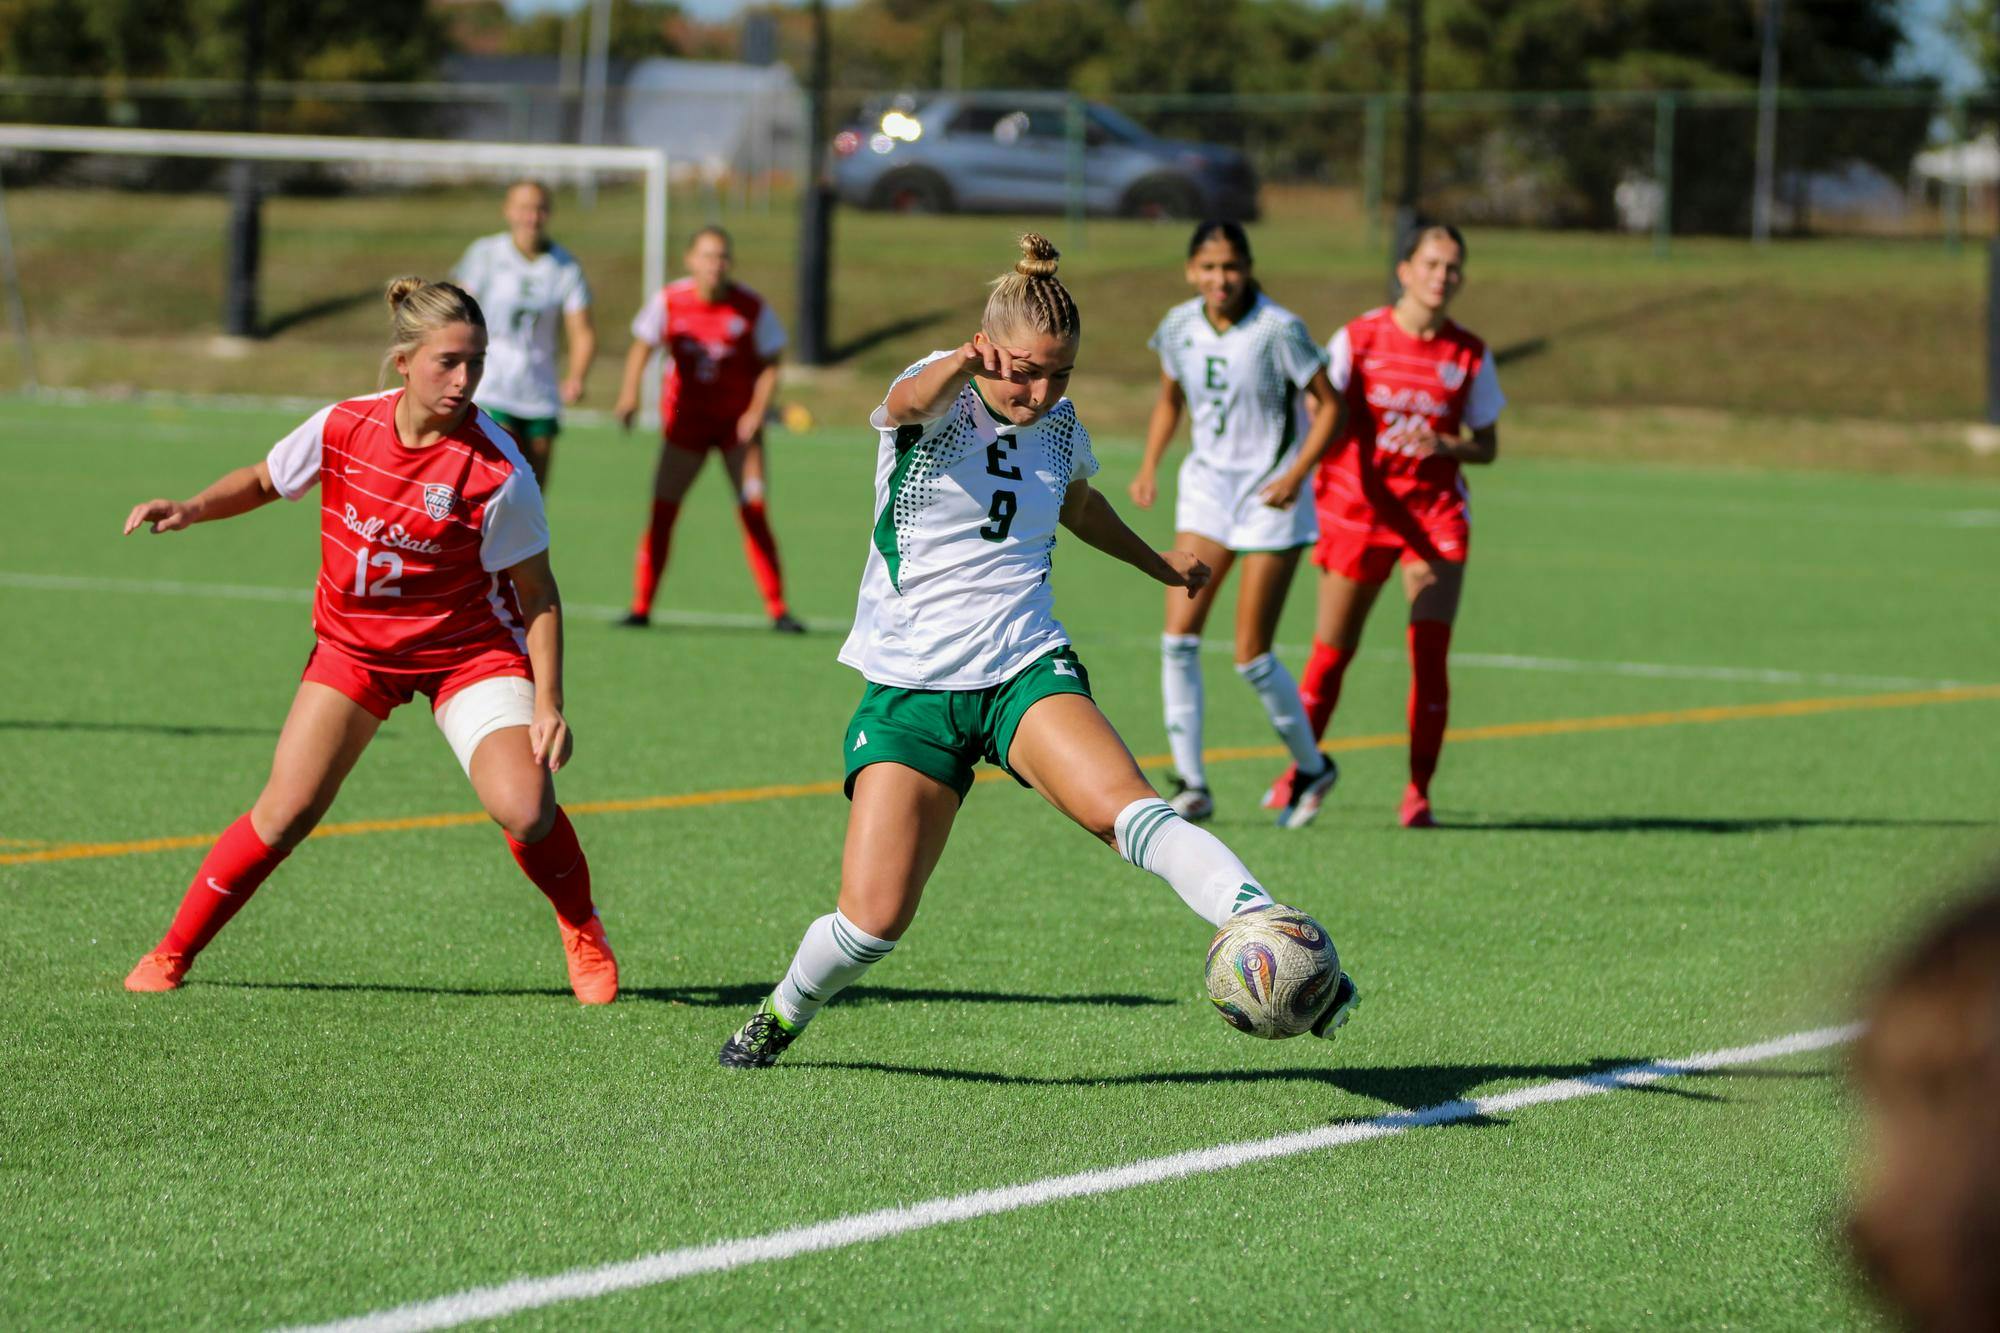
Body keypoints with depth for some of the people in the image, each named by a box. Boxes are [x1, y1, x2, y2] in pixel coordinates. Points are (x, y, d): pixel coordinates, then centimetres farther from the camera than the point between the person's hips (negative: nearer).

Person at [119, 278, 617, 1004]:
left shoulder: (498, 472, -22)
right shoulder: (342, 428, -15)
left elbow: (536, 591, -12)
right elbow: (262, 481, 6)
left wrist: (548, 704, -16)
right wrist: (191, 509, -11)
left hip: (470, 650, -2)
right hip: (352, 645, 2)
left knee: (525, 808, -21)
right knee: (285, 812, -8)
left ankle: (583, 933, 10)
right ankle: (172, 952, 9)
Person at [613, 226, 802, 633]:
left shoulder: (751, 308, -10)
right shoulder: (669, 302, -8)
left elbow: (769, 363, 0)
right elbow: (642, 345, 5)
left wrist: (757, 411, -12)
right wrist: (630, 393, -9)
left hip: (738, 420, -1)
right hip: (686, 418, 1)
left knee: (754, 513, -8)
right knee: (662, 509, -6)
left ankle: (777, 611, -1)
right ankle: (641, 607, 2)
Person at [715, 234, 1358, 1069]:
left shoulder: (1059, 427, 7)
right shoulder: (936, 402, -7)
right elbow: (912, 401, -35)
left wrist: (1157, 562, 46)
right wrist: (963, 367, -59)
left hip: (1026, 671, 2)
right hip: (911, 686, -2)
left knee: (1127, 809, -28)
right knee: (873, 919, -9)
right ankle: (783, 1014, 22)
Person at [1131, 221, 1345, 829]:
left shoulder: (1279, 330, -16)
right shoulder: (1180, 326, 0)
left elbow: (1328, 405, -9)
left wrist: (1298, 473, -20)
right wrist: (1150, 465, 3)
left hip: (1270, 494, -5)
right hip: (1207, 485, 5)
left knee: (1252, 656, -4)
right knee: (1179, 635, -9)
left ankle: (1312, 766, 19)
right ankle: (1191, 784, -3)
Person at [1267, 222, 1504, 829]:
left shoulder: (1469, 356, 0)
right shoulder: (1359, 339, -4)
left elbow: (1487, 445, 8)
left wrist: (1448, 446, -14)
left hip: (1434, 513, 0)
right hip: (1357, 505, 0)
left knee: (1430, 648, -13)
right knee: (1332, 649, 8)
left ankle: (1418, 791, -3)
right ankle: (1301, 769, 29)